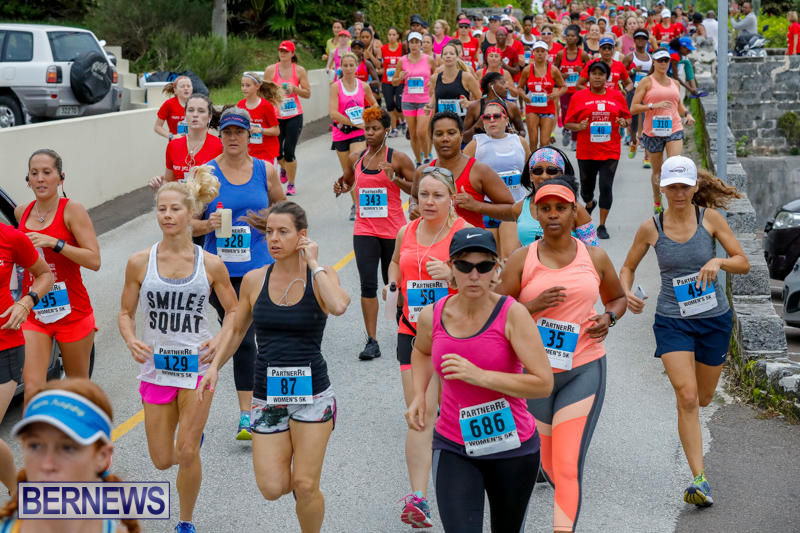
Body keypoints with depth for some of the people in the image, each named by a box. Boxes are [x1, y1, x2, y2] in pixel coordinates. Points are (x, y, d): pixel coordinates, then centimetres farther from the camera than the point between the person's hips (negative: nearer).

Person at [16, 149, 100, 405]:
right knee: (32, 389, -9)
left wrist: (54, 243, -24)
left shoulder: (72, 210, -8)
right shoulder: (21, 213, 7)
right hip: (33, 314, 3)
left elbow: (94, 260, -17)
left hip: (72, 312, -3)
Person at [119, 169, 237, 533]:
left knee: (187, 455, -5)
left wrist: (219, 340, -14)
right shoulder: (140, 263, -4)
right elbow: (126, 313, 5)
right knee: (162, 460, 6)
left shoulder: (211, 265, -5)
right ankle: (191, 432, 43)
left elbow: (233, 311, 5)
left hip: (198, 363, -1)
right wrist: (131, 340, -15)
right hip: (156, 365, 2)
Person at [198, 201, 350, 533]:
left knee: (305, 488, -5)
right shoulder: (254, 280, 3)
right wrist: (215, 366, 4)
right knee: (272, 488, -4)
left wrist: (312, 264, -18)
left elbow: (339, 306, -29)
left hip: (312, 393, -2)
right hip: (267, 395, 3)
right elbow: (236, 331, 17)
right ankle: (290, 470, 31)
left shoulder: (321, 276, -5)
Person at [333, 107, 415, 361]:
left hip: (393, 229, -2)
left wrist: (395, 179, -20)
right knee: (368, 284, -6)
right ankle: (372, 341, -5)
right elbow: (348, 181, 24)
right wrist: (341, 186, 2)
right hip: (364, 230, 3)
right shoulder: (356, 159, 7)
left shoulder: (397, 159, -5)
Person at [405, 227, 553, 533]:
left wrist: (480, 375, -27)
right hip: (453, 449, 1)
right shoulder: (432, 317, -5)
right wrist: (419, 396, 4)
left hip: (513, 449, -1)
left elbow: (543, 384, -21)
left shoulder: (512, 315, -16)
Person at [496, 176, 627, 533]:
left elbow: (618, 297, 20)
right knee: (548, 461, 17)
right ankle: (566, 495, 50)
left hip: (584, 369, -1)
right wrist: (534, 306, -20)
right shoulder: (521, 260, -3)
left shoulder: (595, 258, 2)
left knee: (569, 466, -12)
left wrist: (608, 317, -2)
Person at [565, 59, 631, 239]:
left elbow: (627, 117, 15)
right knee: (586, 188, 13)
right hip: (586, 152, 0)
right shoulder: (578, 97, 1)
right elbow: (568, 123, 3)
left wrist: (624, 123, -7)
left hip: (610, 152, 0)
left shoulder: (617, 96, 5)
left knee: (606, 187, -9)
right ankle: (589, 205, 50)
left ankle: (602, 226, 5)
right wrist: (579, 127, -17)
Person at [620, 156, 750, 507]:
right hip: (672, 321, -1)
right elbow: (628, 268, 9)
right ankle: (699, 479, -13)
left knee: (703, 398, 15)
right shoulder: (651, 228, -5)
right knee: (687, 398, -15)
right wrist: (627, 293, -11)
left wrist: (719, 261, -25)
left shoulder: (710, 218, -6)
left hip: (714, 319, 1)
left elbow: (744, 264, -4)